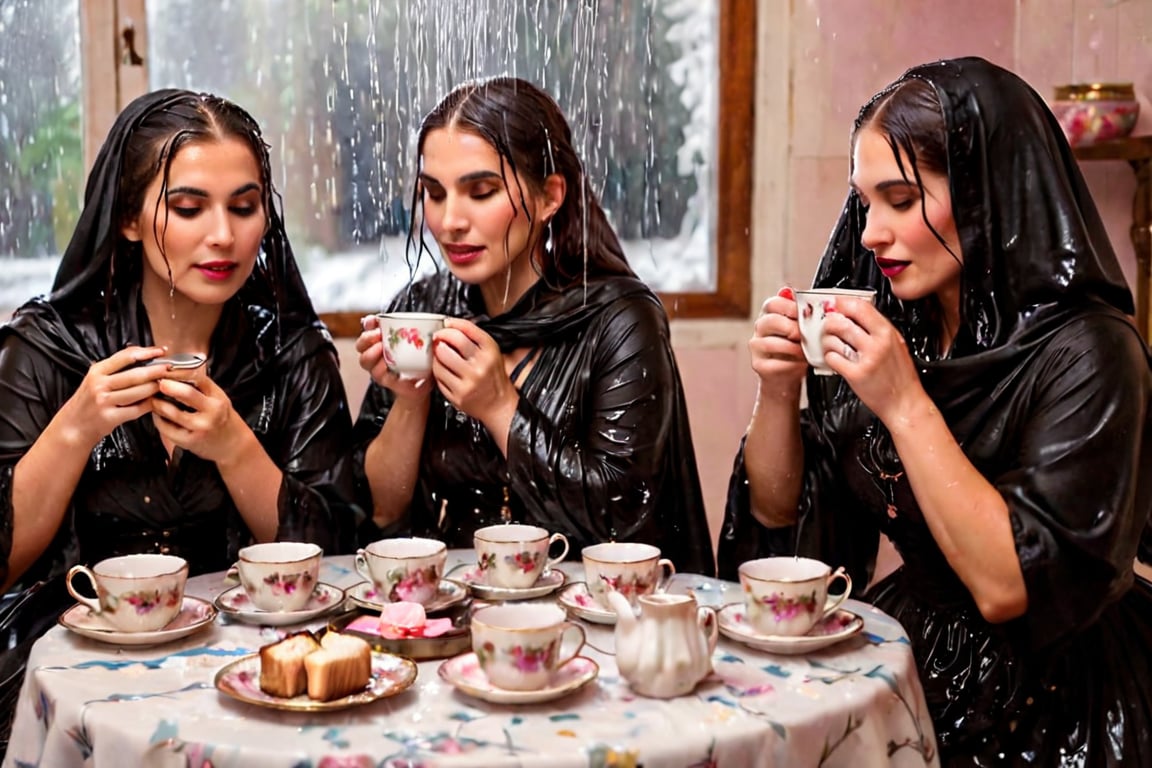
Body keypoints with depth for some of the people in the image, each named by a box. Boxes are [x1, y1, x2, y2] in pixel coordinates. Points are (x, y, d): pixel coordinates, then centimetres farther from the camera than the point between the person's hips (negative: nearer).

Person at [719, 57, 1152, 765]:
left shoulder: (1086, 352, -16)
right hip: (903, 667, 5)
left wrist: (906, 406, -25)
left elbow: (1010, 586, -22)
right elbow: (777, 513, 6)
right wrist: (778, 389, -11)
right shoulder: (891, 327, 1)